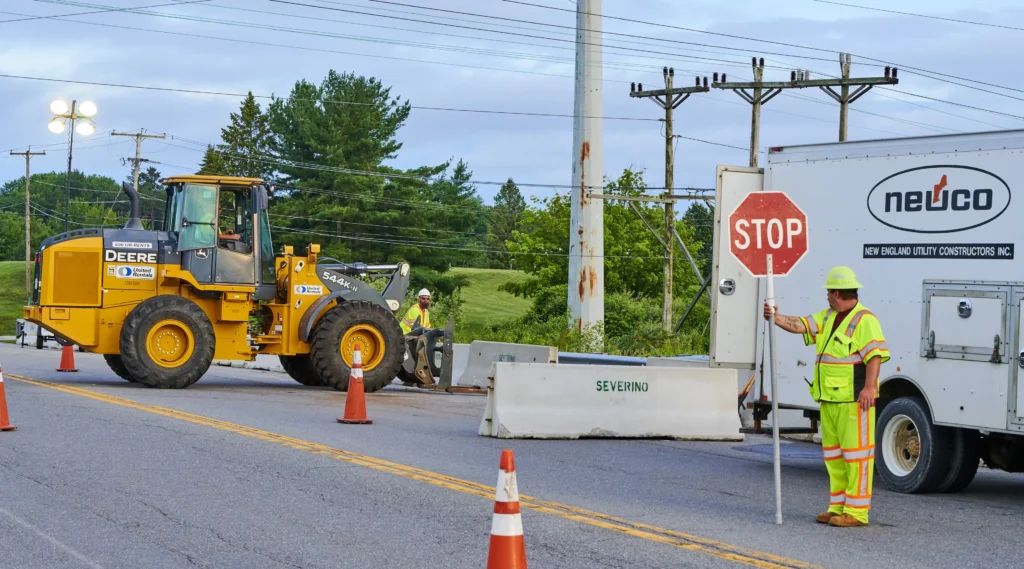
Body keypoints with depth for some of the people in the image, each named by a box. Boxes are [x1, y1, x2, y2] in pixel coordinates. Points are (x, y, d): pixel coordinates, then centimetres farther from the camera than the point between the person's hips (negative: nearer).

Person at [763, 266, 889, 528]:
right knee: (833, 454, 13)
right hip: (829, 399, 10)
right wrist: (777, 318, -7)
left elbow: (875, 354, -19)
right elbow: (801, 325, 10)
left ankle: (856, 511, -6)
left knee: (856, 452, -7)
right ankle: (838, 507, 20)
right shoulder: (828, 317, 17)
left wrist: (869, 387, -27)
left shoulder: (864, 320, -11)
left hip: (853, 399, -10)